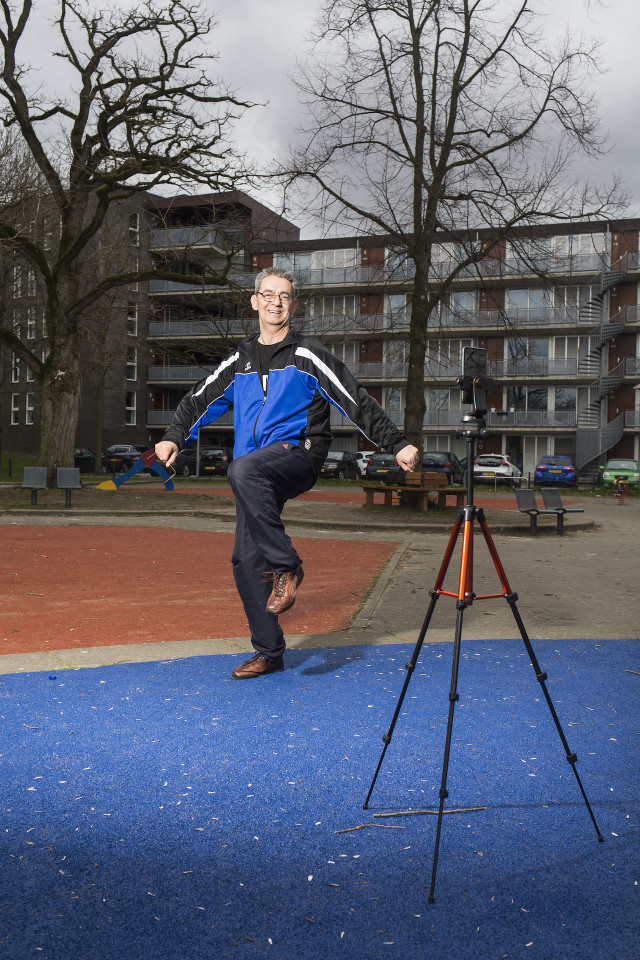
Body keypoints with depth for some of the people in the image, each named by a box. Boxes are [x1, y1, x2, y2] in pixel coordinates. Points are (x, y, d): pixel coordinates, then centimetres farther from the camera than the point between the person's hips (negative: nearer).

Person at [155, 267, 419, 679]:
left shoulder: (307, 355, 3)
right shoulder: (240, 360, 18)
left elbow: (357, 401, -1)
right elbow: (200, 400, 20)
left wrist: (398, 444, -6)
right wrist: (174, 438, 4)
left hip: (297, 455, -5)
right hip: (255, 476, 5)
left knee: (244, 468, -37)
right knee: (247, 560, 1)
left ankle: (286, 565, -26)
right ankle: (270, 652, 14)